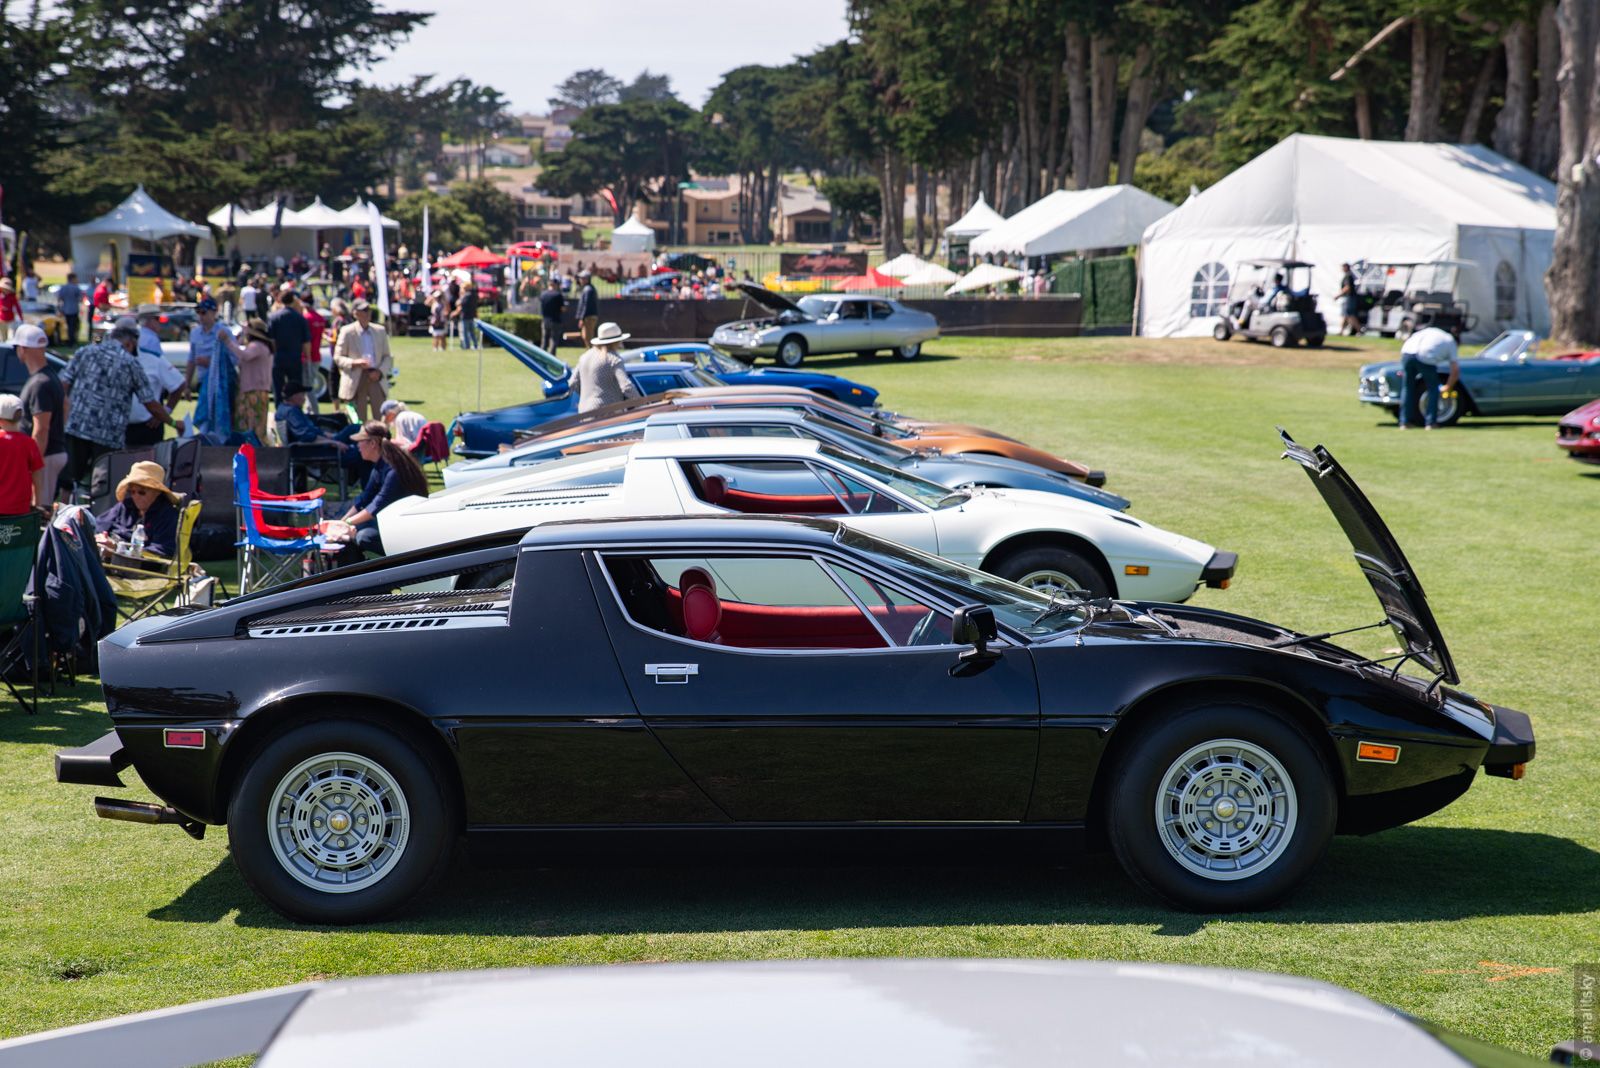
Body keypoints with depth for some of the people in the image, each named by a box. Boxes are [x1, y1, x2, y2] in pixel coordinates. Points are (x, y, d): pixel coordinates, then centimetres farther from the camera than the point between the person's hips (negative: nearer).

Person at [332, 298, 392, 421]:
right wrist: (354, 362, -18)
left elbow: (387, 357, 13)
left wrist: (380, 371, -6)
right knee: (360, 420, 0)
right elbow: (338, 357, 0)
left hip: (376, 378, 2)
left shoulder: (380, 331, 9)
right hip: (356, 380, -2)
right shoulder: (347, 332, 0)